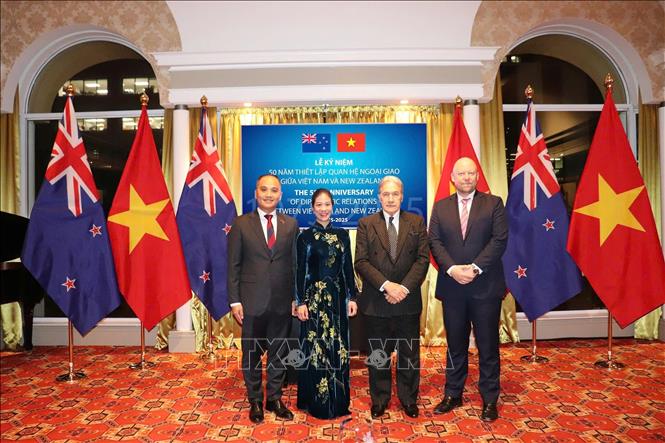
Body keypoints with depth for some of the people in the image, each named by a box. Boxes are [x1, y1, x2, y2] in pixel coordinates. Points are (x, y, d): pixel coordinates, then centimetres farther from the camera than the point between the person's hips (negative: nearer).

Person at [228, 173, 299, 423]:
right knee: (252, 354, 13)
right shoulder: (241, 224, -2)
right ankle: (255, 401, 33)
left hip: (282, 302, 2)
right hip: (252, 302, -1)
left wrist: (296, 297, 1)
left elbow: (295, 263, 4)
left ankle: (274, 399, 33)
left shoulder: (291, 224, 3)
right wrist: (235, 301, -7)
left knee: (278, 353, 14)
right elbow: (233, 265, -2)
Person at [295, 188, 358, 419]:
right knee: (315, 348, 5)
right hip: (314, 298, -3)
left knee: (338, 348, 10)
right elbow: (300, 271, -3)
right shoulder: (305, 236, -2)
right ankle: (316, 402, 21)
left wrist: (352, 297, 3)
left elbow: (348, 268, 7)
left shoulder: (342, 235, 6)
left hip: (337, 298, 3)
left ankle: (338, 401, 27)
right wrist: (301, 302, -8)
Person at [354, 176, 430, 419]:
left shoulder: (417, 222, 4)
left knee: (409, 353, 14)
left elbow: (423, 259, -3)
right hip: (375, 302, -1)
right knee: (378, 354, 12)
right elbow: (361, 262, -7)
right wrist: (386, 285, -17)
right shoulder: (366, 224, 0)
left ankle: (409, 399, 32)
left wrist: (404, 287, -14)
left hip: (408, 300, 1)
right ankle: (379, 399, 30)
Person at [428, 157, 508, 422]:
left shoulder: (493, 203, 2)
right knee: (455, 345, 14)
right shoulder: (440, 207, 8)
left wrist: (476, 268, -17)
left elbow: (499, 239, -8)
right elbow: (435, 242, 0)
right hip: (451, 287, 2)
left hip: (485, 287, -2)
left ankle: (489, 400, 25)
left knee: (488, 346, 9)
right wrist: (452, 269, -14)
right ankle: (453, 395, 29)